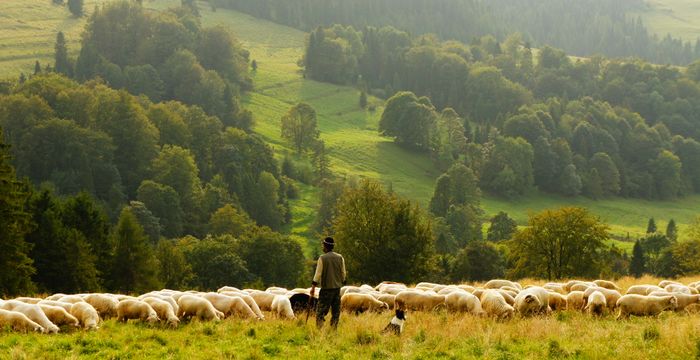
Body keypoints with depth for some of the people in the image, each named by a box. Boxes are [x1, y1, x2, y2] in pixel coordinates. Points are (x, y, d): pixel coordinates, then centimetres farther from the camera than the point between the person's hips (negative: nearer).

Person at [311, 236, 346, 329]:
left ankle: (319, 329, -11)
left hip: (326, 288, -4)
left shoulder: (322, 258, -8)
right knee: (335, 311, 9)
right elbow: (343, 273, 9)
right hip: (337, 287, 4)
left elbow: (318, 273, -9)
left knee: (321, 311, -1)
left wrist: (313, 287, -4)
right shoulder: (340, 258, 4)